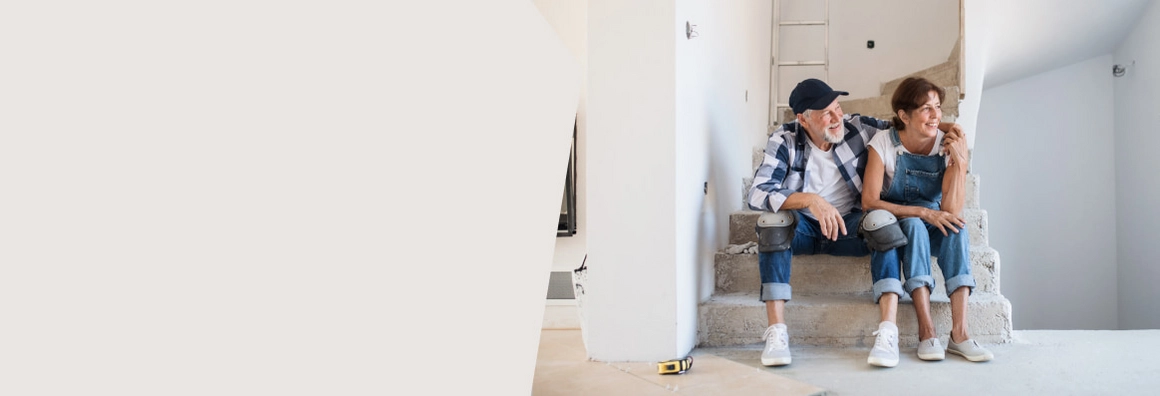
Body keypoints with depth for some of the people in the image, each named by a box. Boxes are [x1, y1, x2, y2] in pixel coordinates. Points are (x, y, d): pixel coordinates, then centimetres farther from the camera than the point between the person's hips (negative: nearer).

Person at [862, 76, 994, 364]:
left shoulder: (948, 146, -9)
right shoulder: (884, 144, -14)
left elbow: (951, 210, -17)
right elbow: (869, 202, -22)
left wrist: (961, 162, -25)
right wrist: (923, 213, -28)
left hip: (934, 232, 2)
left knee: (956, 227, -30)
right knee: (914, 226, -34)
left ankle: (959, 332, -36)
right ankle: (926, 332, -39)